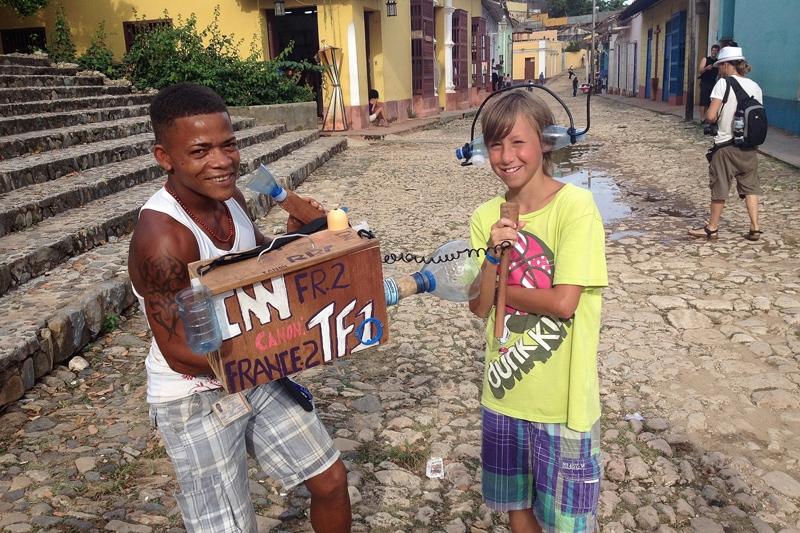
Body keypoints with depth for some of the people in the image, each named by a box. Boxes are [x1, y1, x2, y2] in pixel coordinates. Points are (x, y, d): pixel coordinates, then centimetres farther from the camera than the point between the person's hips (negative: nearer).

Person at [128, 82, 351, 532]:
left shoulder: (229, 198, -6)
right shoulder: (161, 235, -29)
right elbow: (181, 354, -25)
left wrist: (295, 233, -8)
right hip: (196, 401, -7)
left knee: (331, 480, 16)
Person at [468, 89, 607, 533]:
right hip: (505, 392, 5)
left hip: (562, 396, -5)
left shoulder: (575, 206, -16)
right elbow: (479, 307, -2)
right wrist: (493, 256, -18)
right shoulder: (486, 217, 0)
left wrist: (499, 288, -9)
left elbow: (564, 302, -20)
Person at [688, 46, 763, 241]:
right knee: (750, 186, 11)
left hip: (726, 145, -5)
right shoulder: (755, 86, 7)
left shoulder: (723, 83, -10)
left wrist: (711, 117, 3)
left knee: (719, 187, 5)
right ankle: (755, 228, 9)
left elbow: (710, 116, -18)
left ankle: (712, 228, 15)